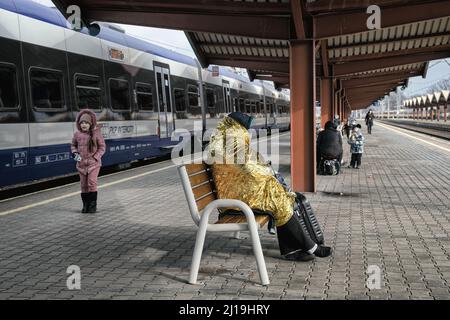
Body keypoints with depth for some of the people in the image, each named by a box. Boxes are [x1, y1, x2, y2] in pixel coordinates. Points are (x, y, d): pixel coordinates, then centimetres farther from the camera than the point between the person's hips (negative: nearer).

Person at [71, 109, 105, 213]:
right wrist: (74, 153, -2)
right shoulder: (77, 134, 3)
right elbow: (73, 145, 18)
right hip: (81, 163, 4)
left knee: (92, 182, -13)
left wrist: (95, 157, -11)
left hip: (93, 163, -3)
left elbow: (102, 147, -1)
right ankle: (85, 205, 19)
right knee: (83, 184, 7)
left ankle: (93, 205, -1)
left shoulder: (96, 134, -6)